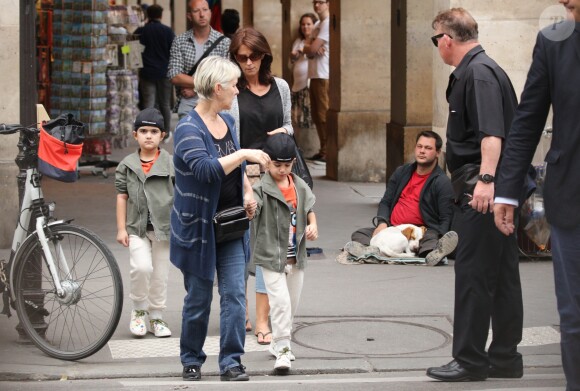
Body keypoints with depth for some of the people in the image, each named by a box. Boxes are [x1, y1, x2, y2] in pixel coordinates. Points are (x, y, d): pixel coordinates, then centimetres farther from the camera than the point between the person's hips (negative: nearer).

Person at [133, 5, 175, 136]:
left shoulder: (140, 32, 1)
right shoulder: (167, 31, -4)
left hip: (147, 72, 0)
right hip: (164, 72, 0)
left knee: (148, 105, 0)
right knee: (165, 104, 12)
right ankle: (166, 134, 21)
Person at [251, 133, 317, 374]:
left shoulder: (300, 186, 7)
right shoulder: (262, 188, -12)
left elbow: (309, 209, 20)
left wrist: (313, 225, 1)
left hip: (296, 255, 6)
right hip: (271, 256, -6)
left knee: (292, 303, 15)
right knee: (280, 301, -14)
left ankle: (278, 343, 31)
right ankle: (283, 349, -9)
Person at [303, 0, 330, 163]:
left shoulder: (328, 24, -11)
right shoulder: (318, 25, 19)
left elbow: (312, 49, -15)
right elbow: (307, 47, 12)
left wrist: (309, 47, 6)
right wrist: (312, 48, -9)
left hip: (324, 76, -10)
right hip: (315, 75, 10)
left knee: (324, 115, -8)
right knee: (317, 116, 11)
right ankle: (323, 150, 17)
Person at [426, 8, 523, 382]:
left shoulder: (479, 73, -13)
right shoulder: (473, 71, 19)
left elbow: (492, 132, -25)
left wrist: (486, 179, -34)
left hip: (481, 190, -10)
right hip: (494, 188, 10)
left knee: (473, 273, -5)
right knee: (502, 274, 12)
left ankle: (470, 360, 1)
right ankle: (505, 356, 19)